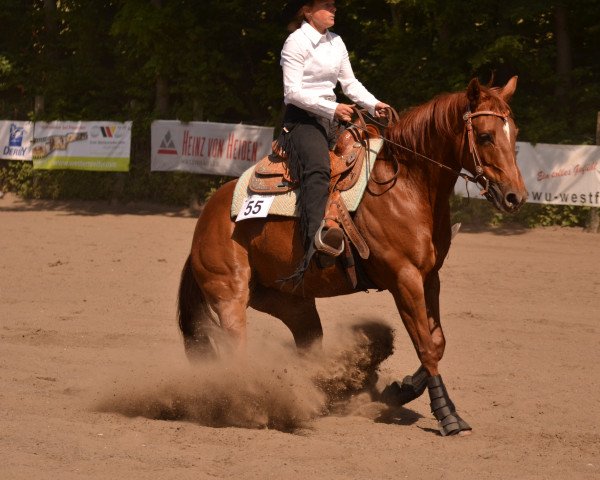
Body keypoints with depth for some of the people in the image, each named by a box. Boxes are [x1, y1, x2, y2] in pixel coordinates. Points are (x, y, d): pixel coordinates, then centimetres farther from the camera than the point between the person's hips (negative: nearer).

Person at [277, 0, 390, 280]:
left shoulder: (336, 42, 18)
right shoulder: (297, 42, -6)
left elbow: (350, 83, 22)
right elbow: (292, 92, -13)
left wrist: (373, 105, 5)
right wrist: (332, 108, -21)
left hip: (332, 119, 10)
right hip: (302, 119, -10)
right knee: (318, 169, -34)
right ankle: (316, 233, -59)